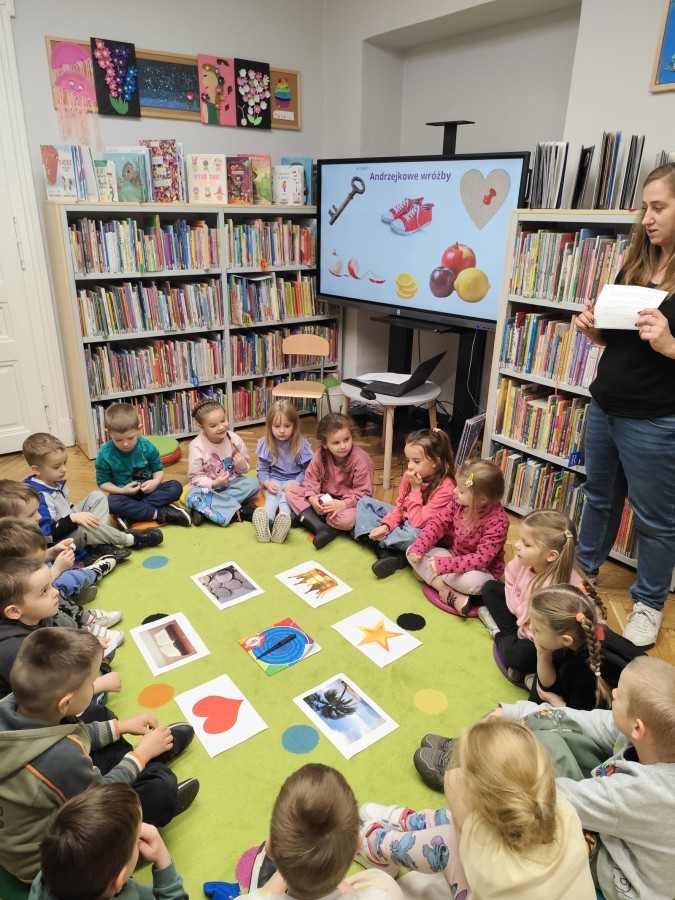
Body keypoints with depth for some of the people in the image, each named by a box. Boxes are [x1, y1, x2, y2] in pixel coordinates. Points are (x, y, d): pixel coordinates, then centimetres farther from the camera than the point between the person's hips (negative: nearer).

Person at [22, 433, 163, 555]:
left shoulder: (55, 481, 3)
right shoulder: (38, 495, -27)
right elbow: (47, 534, -34)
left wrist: (76, 514, 6)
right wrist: (73, 518, -38)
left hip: (70, 527, 10)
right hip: (58, 542, -10)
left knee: (97, 496, 3)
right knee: (84, 528, -38)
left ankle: (100, 545, -17)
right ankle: (131, 540, -15)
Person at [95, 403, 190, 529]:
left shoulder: (146, 446, -10)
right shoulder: (105, 454, -13)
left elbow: (158, 468, 2)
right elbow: (102, 482, -5)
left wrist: (156, 481, -20)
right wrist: (122, 491, -22)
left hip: (148, 490, 2)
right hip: (125, 494, -2)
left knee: (176, 487, -21)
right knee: (111, 502, -36)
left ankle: (129, 514, -28)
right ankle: (160, 514, -31)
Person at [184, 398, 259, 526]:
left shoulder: (234, 439, -10)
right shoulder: (197, 446, -17)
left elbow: (246, 466, 2)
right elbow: (195, 477, -12)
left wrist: (243, 466, -22)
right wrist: (214, 484, -28)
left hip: (231, 482, 3)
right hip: (208, 486, -3)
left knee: (252, 484, -24)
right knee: (192, 497, -33)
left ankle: (204, 508, -24)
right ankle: (238, 510, -29)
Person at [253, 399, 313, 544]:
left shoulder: (301, 444, -8)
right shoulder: (265, 443, -3)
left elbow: (307, 470, -3)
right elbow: (262, 470, 2)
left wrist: (296, 483, -20)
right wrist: (267, 483, -19)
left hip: (293, 481, -1)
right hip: (273, 481, 1)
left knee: (286, 498, -32)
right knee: (271, 498, -31)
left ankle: (284, 517, -61)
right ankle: (266, 520, -60)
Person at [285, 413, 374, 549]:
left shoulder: (361, 460, -21)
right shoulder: (320, 455, -9)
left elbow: (363, 493, -19)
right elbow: (311, 479, -1)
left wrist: (343, 504, -33)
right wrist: (311, 498, -21)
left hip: (348, 503, -5)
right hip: (324, 499, 5)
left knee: (347, 519, -39)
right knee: (290, 489, -11)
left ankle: (305, 518, -15)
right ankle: (321, 528, -25)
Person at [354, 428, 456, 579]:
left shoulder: (445, 488, -27)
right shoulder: (409, 476, -9)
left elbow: (417, 523, -30)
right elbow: (399, 507, 0)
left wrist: (415, 490, -27)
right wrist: (386, 526, -17)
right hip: (404, 522, 8)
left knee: (413, 535, -42)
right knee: (365, 502, 2)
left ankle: (376, 540, -10)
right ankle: (386, 553, -16)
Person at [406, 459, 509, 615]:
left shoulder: (497, 521, -28)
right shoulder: (459, 501, -12)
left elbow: (482, 559, -31)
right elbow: (438, 523, -6)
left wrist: (445, 565, -35)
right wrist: (418, 547, -20)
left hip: (481, 570, -6)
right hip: (452, 554, 6)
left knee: (472, 581, -41)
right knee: (412, 551, -12)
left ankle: (426, 573, -16)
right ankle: (449, 593, -23)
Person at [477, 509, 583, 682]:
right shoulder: (524, 560, -21)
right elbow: (510, 583, -1)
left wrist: (522, 630, -19)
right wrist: (518, 609, -10)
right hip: (524, 618, 7)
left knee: (515, 655, -30)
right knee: (490, 588, 8)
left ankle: (500, 636, 4)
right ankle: (510, 633, 0)